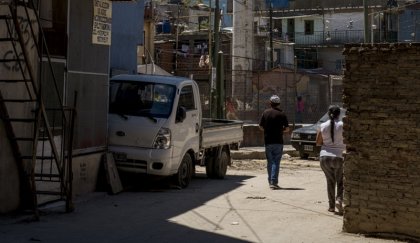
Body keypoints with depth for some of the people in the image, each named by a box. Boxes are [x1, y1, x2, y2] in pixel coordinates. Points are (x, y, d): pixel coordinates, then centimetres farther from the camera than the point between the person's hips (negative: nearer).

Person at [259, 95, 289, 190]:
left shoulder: (265, 113, 2)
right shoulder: (282, 114, -4)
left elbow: (261, 127, 5)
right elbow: (287, 129, -3)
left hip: (268, 141, 2)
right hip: (278, 142, -2)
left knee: (270, 162, 12)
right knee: (276, 162, -2)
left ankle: (270, 182, 14)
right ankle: (274, 182, -10)